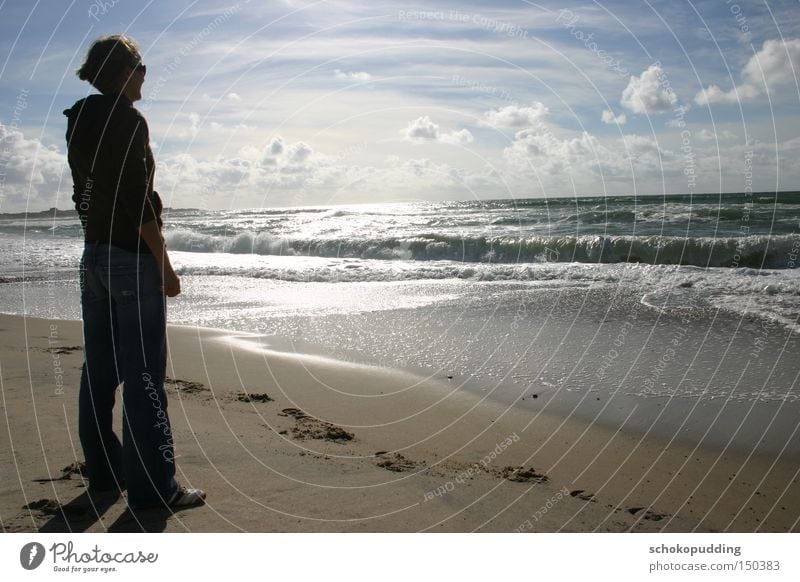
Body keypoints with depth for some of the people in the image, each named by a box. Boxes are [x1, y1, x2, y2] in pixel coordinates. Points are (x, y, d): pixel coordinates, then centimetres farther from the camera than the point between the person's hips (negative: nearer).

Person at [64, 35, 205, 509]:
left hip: (94, 256, 9)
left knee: (99, 370, 13)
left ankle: (104, 470, 24)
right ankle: (153, 486, 0)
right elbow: (138, 201, -18)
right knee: (144, 375, -5)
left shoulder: (81, 123, 13)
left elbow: (84, 195, 16)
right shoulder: (129, 120, -12)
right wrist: (165, 265, -14)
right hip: (133, 258, -9)